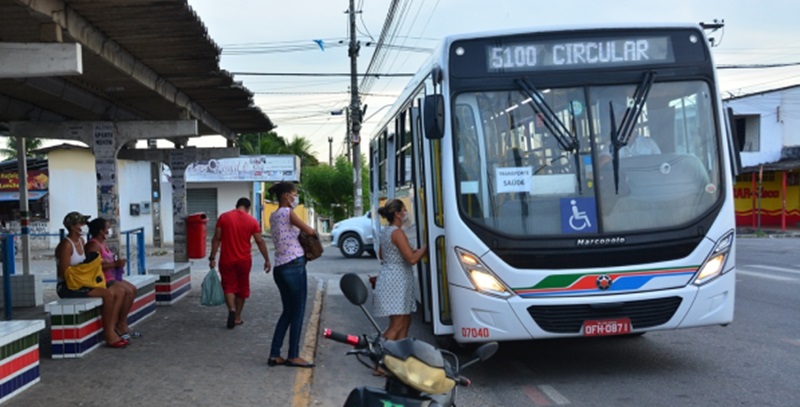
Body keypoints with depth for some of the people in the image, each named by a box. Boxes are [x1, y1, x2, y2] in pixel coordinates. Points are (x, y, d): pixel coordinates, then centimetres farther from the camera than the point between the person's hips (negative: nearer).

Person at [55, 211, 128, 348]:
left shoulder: (81, 241, 13)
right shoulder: (66, 245, -14)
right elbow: (64, 273, -19)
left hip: (80, 283, 9)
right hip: (67, 287, -9)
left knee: (119, 293, -4)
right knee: (108, 294, -26)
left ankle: (112, 329, -10)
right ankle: (108, 334, -16)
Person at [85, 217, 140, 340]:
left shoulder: (103, 243, 17)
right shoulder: (93, 245, -16)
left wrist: (117, 262, 4)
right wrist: (115, 263, -24)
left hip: (111, 277, 11)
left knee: (132, 289, 3)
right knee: (128, 291, -19)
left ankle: (123, 325, 2)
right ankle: (121, 325, -9)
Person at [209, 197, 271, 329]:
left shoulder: (223, 217, -3)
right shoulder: (252, 221, -3)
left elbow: (216, 239, -5)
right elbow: (260, 242, -3)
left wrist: (212, 257, 0)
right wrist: (267, 260, 4)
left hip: (226, 260, -1)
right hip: (244, 260, 1)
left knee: (229, 286, 7)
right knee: (241, 288, 14)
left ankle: (232, 310, -19)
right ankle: (237, 318, 20)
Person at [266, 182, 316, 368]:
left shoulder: (273, 216, 15)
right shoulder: (287, 212, -10)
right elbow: (309, 231, -12)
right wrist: (313, 231, 8)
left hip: (280, 268, 8)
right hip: (295, 266, -8)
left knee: (288, 311, 15)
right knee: (298, 312, 2)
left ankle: (275, 355, 15)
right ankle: (293, 356, 8)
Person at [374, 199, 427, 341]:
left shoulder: (385, 231, 12)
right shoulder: (397, 233, -16)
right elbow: (412, 259, -22)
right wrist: (425, 247, -7)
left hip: (389, 277, 10)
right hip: (396, 280, -10)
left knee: (406, 321, 13)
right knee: (397, 325, -9)